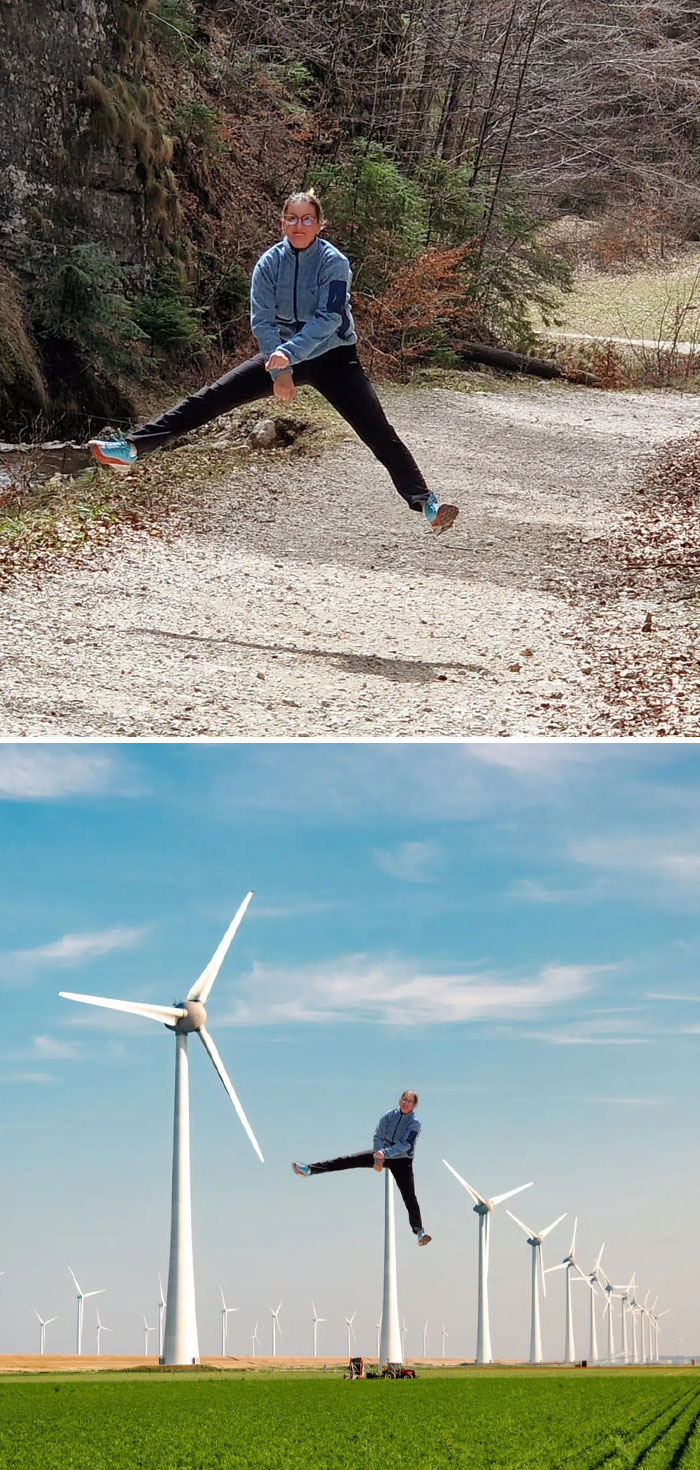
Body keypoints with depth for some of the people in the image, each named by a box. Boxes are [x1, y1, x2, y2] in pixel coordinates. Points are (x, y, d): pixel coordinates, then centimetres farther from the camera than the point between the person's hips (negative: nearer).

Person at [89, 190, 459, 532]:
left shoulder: (334, 263, -17)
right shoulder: (270, 263, -7)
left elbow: (328, 318, -26)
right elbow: (261, 320, -10)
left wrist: (289, 353, -38)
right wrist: (280, 371, -22)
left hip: (333, 356, -3)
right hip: (280, 354, 3)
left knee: (377, 429, -14)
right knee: (213, 397, -7)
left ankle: (424, 502, -17)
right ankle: (133, 448, -9)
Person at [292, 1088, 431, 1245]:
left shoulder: (414, 1123, -17)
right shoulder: (389, 1115, -9)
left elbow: (405, 1144, -27)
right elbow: (378, 1136, -10)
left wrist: (384, 1153, -38)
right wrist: (378, 1158, -21)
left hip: (402, 1161, -3)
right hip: (382, 1153, 3)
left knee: (409, 1197, -5)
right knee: (348, 1160, -8)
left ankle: (419, 1231, 9)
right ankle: (309, 1169, -11)